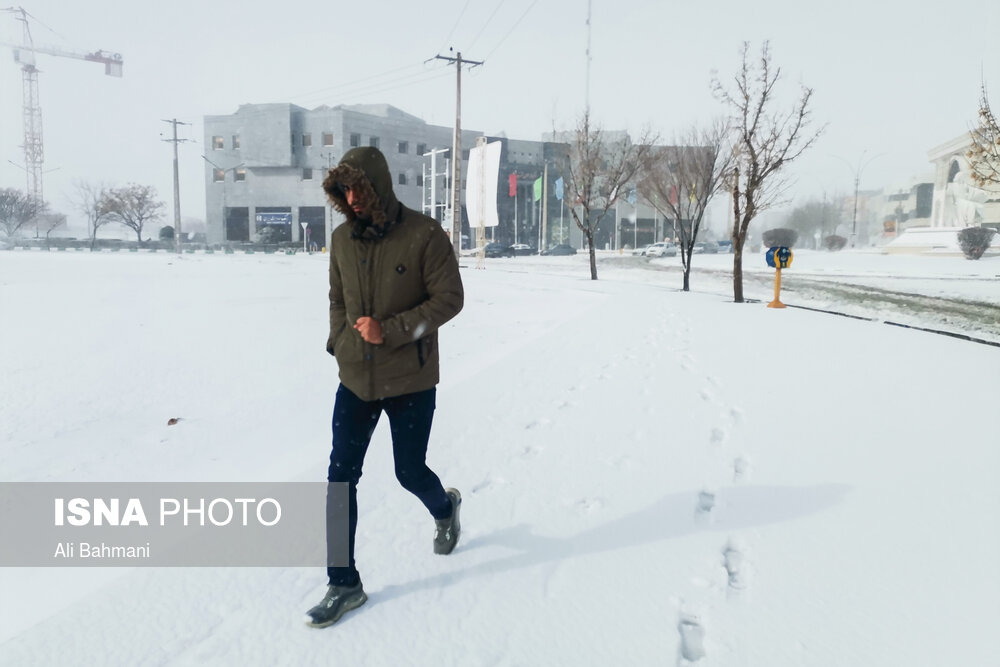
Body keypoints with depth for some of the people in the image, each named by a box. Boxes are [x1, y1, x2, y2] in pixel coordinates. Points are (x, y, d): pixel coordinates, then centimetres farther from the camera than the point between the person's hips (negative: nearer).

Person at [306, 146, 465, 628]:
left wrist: (391, 331, -20)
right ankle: (344, 585, 17)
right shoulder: (342, 238, 2)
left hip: (410, 381, -4)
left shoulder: (424, 234, -14)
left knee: (409, 472, 10)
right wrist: (340, 342, 2)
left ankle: (445, 508, 48)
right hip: (355, 380, 4)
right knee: (341, 478, 2)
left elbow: (450, 298, -13)